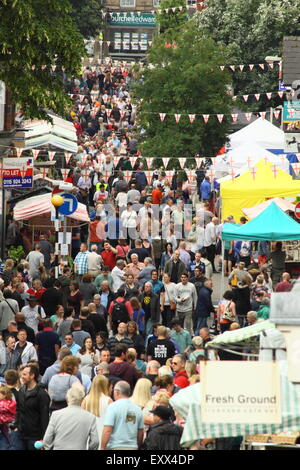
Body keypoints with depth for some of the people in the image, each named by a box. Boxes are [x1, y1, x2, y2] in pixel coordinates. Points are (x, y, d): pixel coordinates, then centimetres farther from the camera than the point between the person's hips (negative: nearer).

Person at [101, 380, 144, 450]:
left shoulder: (113, 406, -7)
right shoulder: (137, 409, 10)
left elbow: (107, 430, -14)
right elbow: (141, 433, 14)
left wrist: (102, 448, -9)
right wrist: (137, 446, 27)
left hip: (116, 447, -5)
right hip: (133, 447, 5)